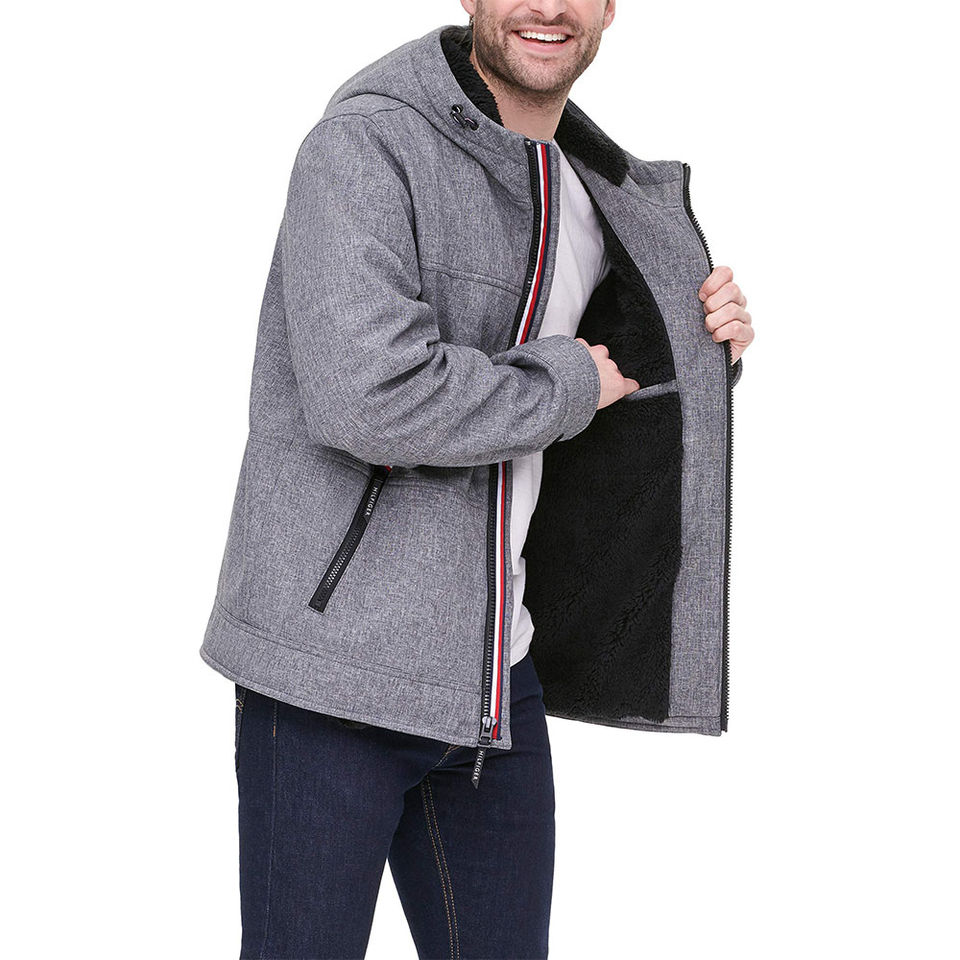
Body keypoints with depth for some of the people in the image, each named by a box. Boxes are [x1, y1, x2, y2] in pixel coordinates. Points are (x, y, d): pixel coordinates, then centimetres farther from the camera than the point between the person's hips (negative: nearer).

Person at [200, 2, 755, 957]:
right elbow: (368, 397, -27)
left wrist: (709, 347, 2)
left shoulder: (593, 196, 11)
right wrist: (566, 385, -12)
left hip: (495, 667, 7)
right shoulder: (364, 145, -13)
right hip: (334, 663, -7)